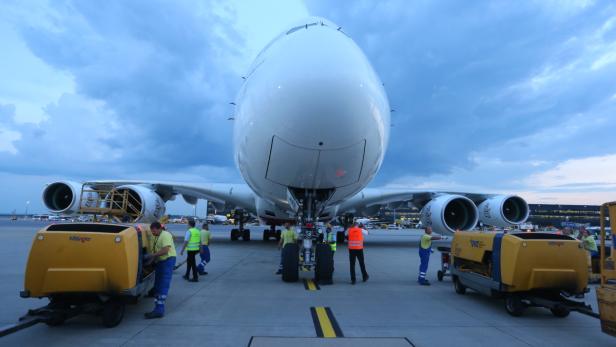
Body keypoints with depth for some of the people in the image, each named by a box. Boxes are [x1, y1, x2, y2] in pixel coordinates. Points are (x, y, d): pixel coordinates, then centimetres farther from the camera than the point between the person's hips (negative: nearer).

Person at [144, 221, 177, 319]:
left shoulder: (165, 235, -12)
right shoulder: (155, 237, 16)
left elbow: (165, 250, -22)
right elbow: (155, 250, 13)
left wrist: (152, 255, -20)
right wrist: (152, 258, -6)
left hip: (168, 260, -10)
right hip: (159, 261, 10)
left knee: (163, 286, -11)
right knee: (157, 286, 10)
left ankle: (159, 310, -12)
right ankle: (158, 309, 15)